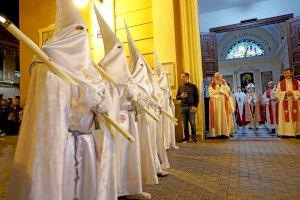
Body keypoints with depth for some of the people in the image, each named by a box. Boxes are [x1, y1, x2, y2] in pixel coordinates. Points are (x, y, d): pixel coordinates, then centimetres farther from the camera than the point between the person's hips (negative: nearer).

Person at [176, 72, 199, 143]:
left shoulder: (193, 86, 5)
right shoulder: (180, 87, 14)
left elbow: (197, 97, 2)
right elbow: (177, 97, 17)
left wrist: (195, 106, -9)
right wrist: (181, 96, -6)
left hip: (191, 107, -3)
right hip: (183, 107, 3)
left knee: (192, 122, -4)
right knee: (185, 123, 4)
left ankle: (194, 137, 7)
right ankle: (186, 137, 14)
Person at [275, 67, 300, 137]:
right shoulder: (281, 83, 6)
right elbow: (277, 93, 1)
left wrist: (292, 92, -14)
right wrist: (285, 93, -14)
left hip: (294, 103, 1)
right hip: (284, 104, -1)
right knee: (285, 118, -2)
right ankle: (285, 133, 0)